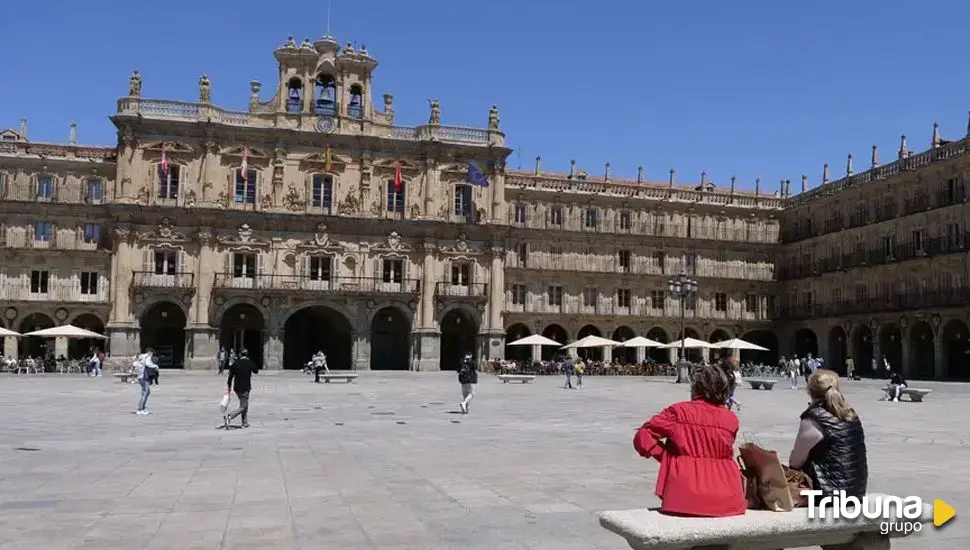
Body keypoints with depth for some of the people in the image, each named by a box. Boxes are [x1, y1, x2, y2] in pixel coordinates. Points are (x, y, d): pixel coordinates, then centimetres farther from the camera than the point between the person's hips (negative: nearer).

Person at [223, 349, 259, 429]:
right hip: (245, 388, -5)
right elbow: (256, 371, 10)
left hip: (236, 388, 5)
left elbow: (231, 375, 2)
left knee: (245, 405, 20)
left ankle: (245, 423, 22)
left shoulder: (235, 363, 0)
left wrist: (229, 386, 13)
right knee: (243, 407, 0)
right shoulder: (250, 363, -8)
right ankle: (229, 417, -20)